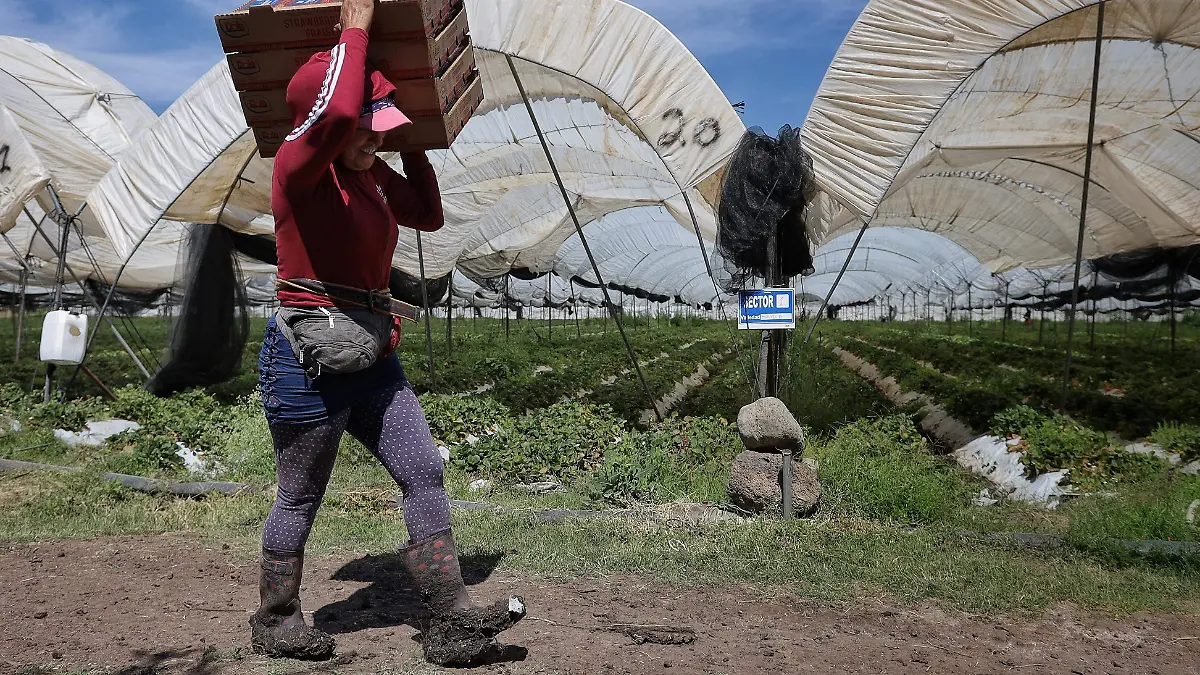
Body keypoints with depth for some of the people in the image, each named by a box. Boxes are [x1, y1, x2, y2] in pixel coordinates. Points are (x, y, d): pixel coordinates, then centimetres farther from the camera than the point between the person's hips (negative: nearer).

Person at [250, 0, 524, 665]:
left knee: (424, 472, 1)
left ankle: (452, 622, 7)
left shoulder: (373, 174, 10)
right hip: (308, 363, -8)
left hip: (372, 360, 8)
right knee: (299, 499, 8)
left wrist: (414, 146, 18)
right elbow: (338, 113, -35)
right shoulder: (298, 166, -14)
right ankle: (274, 623, 31)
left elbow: (428, 215, 21)